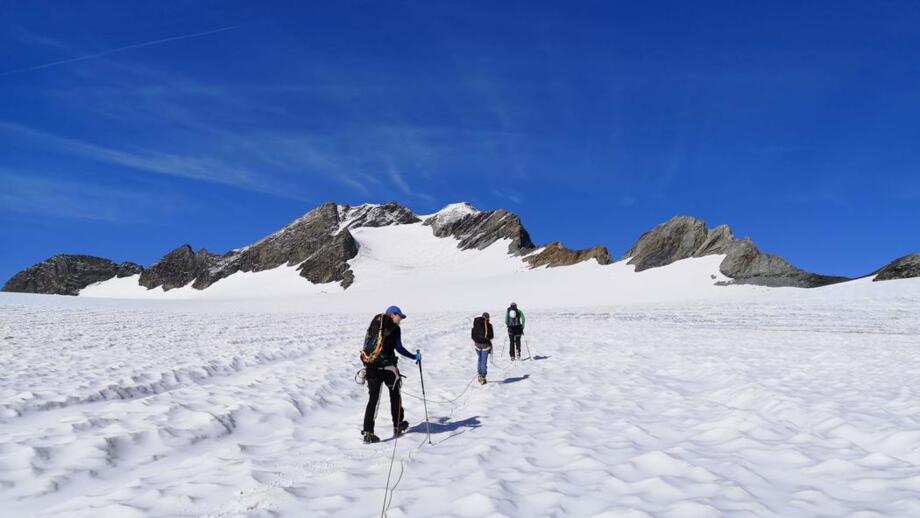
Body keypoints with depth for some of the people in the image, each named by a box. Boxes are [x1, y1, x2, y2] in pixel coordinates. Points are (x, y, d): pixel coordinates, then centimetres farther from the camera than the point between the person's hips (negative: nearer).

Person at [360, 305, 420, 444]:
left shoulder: (373, 325, 14)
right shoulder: (394, 328, -3)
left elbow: (366, 345, 14)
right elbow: (399, 348, -10)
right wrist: (415, 357, 0)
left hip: (371, 367, 5)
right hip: (387, 367, -4)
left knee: (373, 398, 5)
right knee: (395, 395, 16)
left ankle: (368, 432, -1)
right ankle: (397, 426, 25)